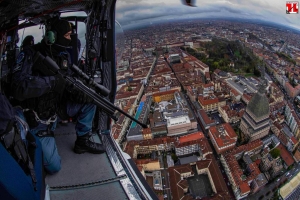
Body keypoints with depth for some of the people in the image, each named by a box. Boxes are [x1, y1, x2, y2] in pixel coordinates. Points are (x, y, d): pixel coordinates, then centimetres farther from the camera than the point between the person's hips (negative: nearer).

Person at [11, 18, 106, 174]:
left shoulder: (63, 55, 0)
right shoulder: (30, 55, -21)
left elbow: (67, 82, 2)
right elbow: (19, 88, -34)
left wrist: (78, 93, -19)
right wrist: (52, 81, -35)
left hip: (57, 108, 7)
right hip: (38, 119, -6)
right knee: (54, 167, -8)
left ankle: (83, 141, 8)